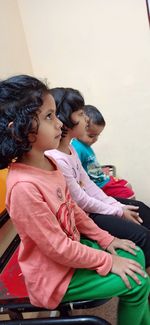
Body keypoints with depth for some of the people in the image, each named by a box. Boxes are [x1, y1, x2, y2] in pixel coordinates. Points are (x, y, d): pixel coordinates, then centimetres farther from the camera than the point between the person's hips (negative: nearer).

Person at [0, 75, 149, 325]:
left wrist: (105, 239, 4)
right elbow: (58, 248, -26)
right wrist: (108, 262, -15)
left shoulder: (48, 162, -5)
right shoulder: (24, 186, -33)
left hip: (74, 246, 8)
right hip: (54, 274, -8)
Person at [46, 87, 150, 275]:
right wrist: (118, 212, -11)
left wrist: (116, 205, -1)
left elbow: (87, 183, 4)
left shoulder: (69, 147, 0)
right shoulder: (56, 159, -30)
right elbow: (81, 201, -23)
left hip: (86, 205, 10)